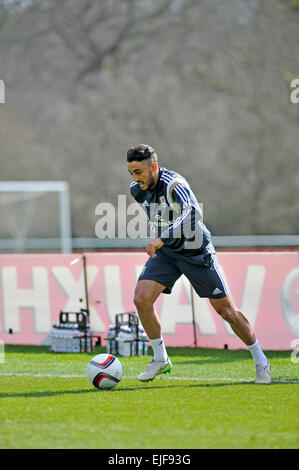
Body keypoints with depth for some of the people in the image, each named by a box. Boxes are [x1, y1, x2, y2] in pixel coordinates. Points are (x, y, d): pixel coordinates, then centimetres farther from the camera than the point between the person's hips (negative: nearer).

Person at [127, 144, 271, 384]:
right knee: (141, 299, -15)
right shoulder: (137, 190, -4)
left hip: (195, 252, -6)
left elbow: (193, 215, -45)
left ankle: (261, 362, 18)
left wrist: (162, 239, -52)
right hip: (165, 252, 6)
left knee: (226, 310, 1)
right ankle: (160, 360, 1)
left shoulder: (174, 185, -27)